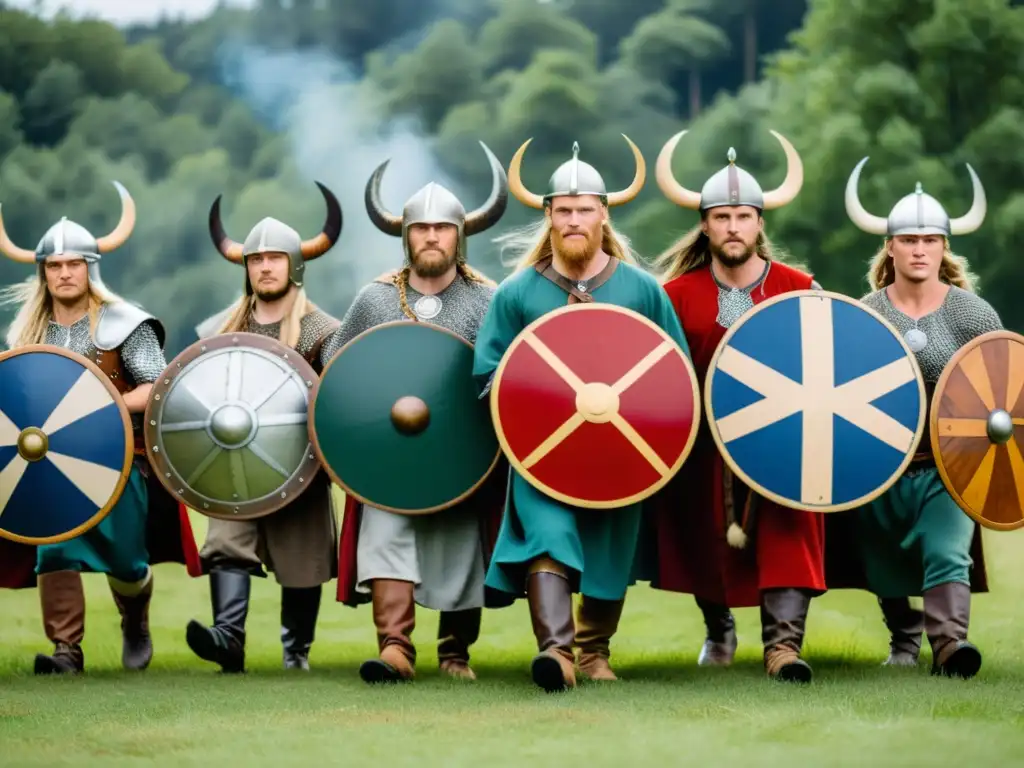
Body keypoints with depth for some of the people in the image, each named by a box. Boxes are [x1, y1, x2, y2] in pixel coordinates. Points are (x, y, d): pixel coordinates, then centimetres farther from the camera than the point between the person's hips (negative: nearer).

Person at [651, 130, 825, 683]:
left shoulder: (799, 290, 0)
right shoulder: (678, 294, 2)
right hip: (704, 443, 1)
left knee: (789, 530, -18)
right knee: (704, 536, 10)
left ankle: (783, 639, -21)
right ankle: (719, 628, 36)